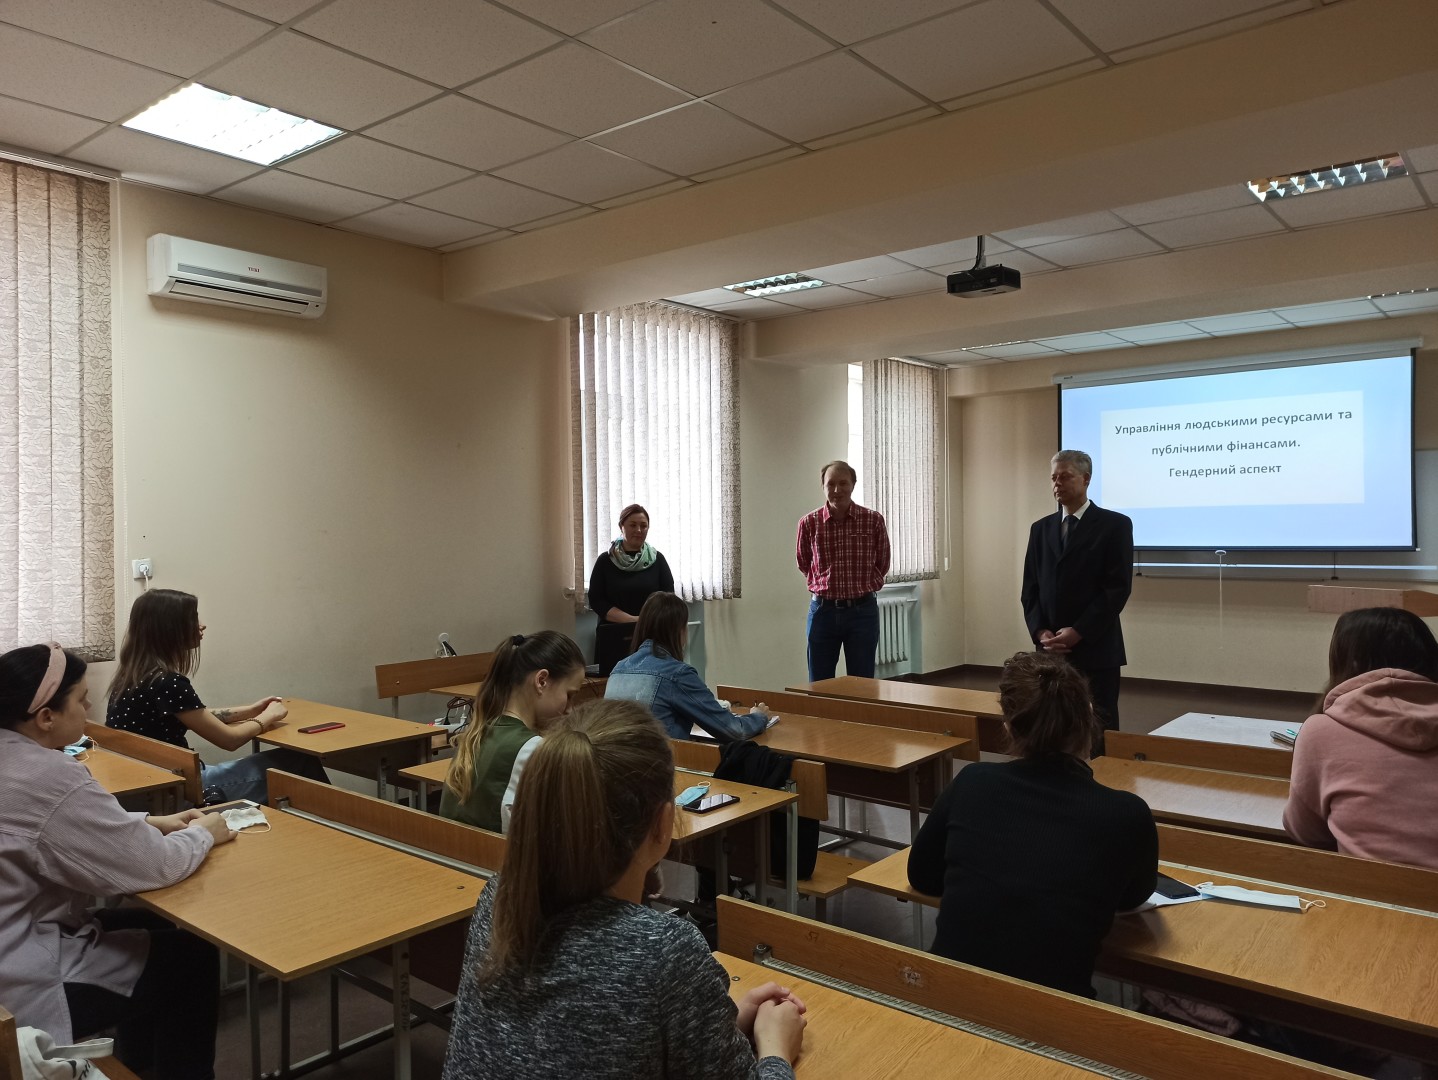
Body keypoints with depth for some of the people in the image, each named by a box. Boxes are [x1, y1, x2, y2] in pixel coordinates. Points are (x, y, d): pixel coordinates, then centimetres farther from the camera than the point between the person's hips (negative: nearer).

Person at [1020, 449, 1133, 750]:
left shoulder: (1115, 525, -2)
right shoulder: (1041, 528, 13)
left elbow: (1118, 588, -9)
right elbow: (1030, 588, 11)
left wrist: (1078, 632, -15)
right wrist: (1041, 632, -5)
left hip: (1096, 649, -4)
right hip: (1051, 649, 4)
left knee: (1099, 732, 1)